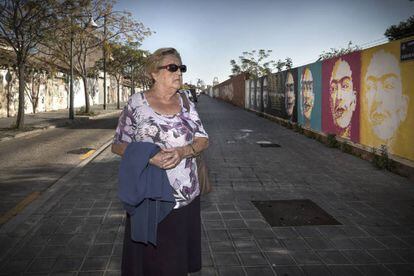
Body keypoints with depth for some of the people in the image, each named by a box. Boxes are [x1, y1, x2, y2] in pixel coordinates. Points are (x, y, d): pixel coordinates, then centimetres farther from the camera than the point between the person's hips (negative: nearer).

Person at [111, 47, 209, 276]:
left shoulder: (185, 101, 6)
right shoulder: (136, 103, -5)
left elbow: (203, 140, 4)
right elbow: (118, 145, -1)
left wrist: (182, 152, -17)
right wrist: (148, 156, -20)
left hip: (187, 196, 3)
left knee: (181, 257, 13)